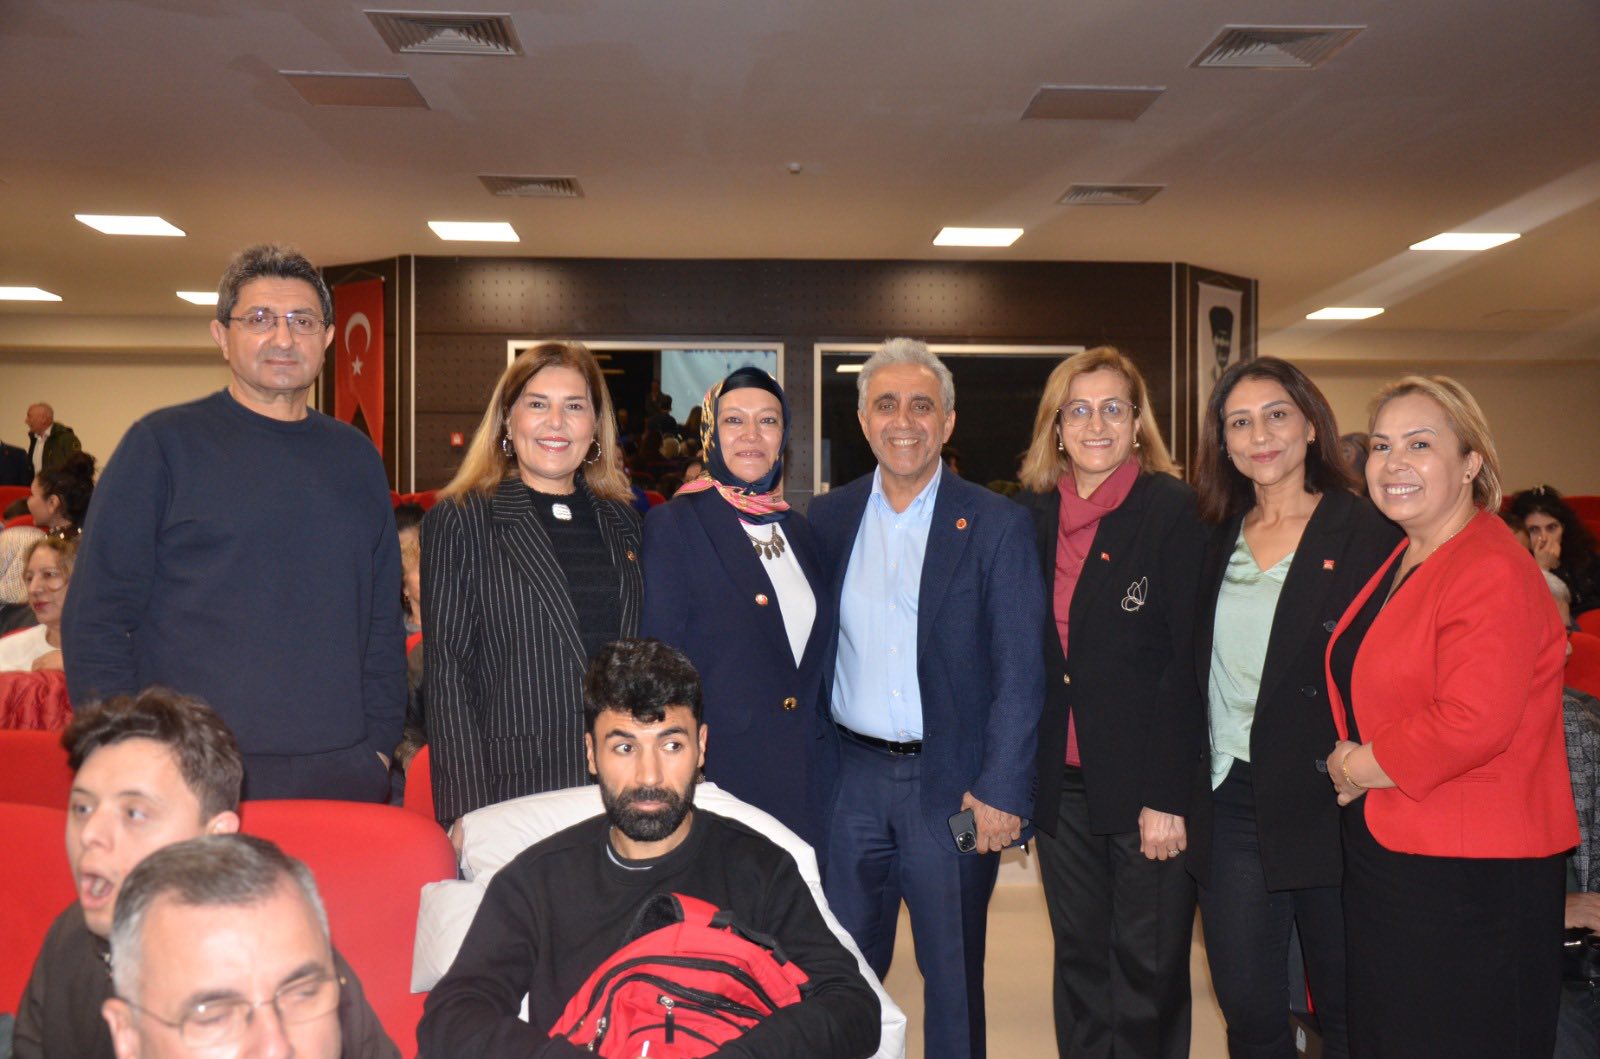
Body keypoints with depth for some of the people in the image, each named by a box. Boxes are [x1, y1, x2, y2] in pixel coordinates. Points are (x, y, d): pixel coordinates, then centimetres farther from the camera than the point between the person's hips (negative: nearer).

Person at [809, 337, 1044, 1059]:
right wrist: (805, 773, 2)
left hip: (952, 783, -3)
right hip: (852, 778, 3)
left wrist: (1000, 790, -13)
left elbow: (1020, 671, -7)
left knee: (953, 979, 10)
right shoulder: (828, 519, 5)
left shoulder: (996, 525, -4)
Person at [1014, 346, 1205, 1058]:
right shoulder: (1034, 514, 7)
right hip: (1063, 781, 4)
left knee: (1149, 973, 7)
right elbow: (1026, 654, 9)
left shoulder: (1172, 509, -7)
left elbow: (1188, 659, -11)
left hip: (1146, 785, -4)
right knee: (1079, 963, 15)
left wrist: (1169, 796, -15)